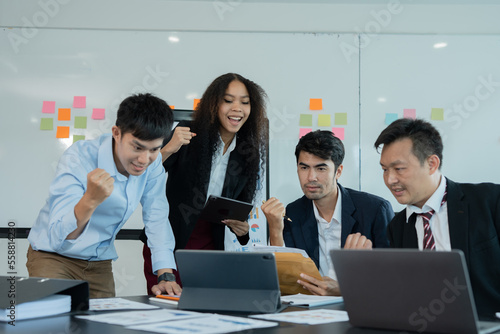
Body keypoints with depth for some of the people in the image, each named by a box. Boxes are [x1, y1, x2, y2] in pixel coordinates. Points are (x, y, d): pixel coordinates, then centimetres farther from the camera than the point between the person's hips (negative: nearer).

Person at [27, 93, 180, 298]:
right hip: (53, 256, -4)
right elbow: (58, 238, -35)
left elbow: (157, 219, -3)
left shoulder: (153, 163, -12)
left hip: (100, 263, 5)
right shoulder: (78, 158, -28)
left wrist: (166, 276, -13)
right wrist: (90, 200, -54)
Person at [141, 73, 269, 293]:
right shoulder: (188, 134, -6)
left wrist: (241, 228, -9)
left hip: (209, 248, 3)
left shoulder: (248, 155, 4)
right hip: (166, 246, -3)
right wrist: (168, 149, -28)